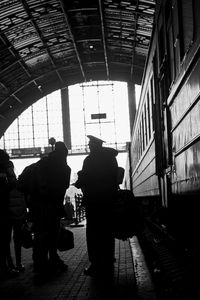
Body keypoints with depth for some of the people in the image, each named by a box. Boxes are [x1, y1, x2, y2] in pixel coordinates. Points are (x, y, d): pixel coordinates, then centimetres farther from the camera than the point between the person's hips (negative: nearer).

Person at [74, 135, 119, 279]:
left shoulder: (90, 159, -10)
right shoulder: (111, 158, 7)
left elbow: (84, 179, -9)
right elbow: (115, 179, 9)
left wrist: (78, 183, 11)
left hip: (93, 201, -6)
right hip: (109, 199, 6)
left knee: (94, 233, 0)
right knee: (107, 232, 11)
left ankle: (96, 265, -1)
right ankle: (108, 265, 16)